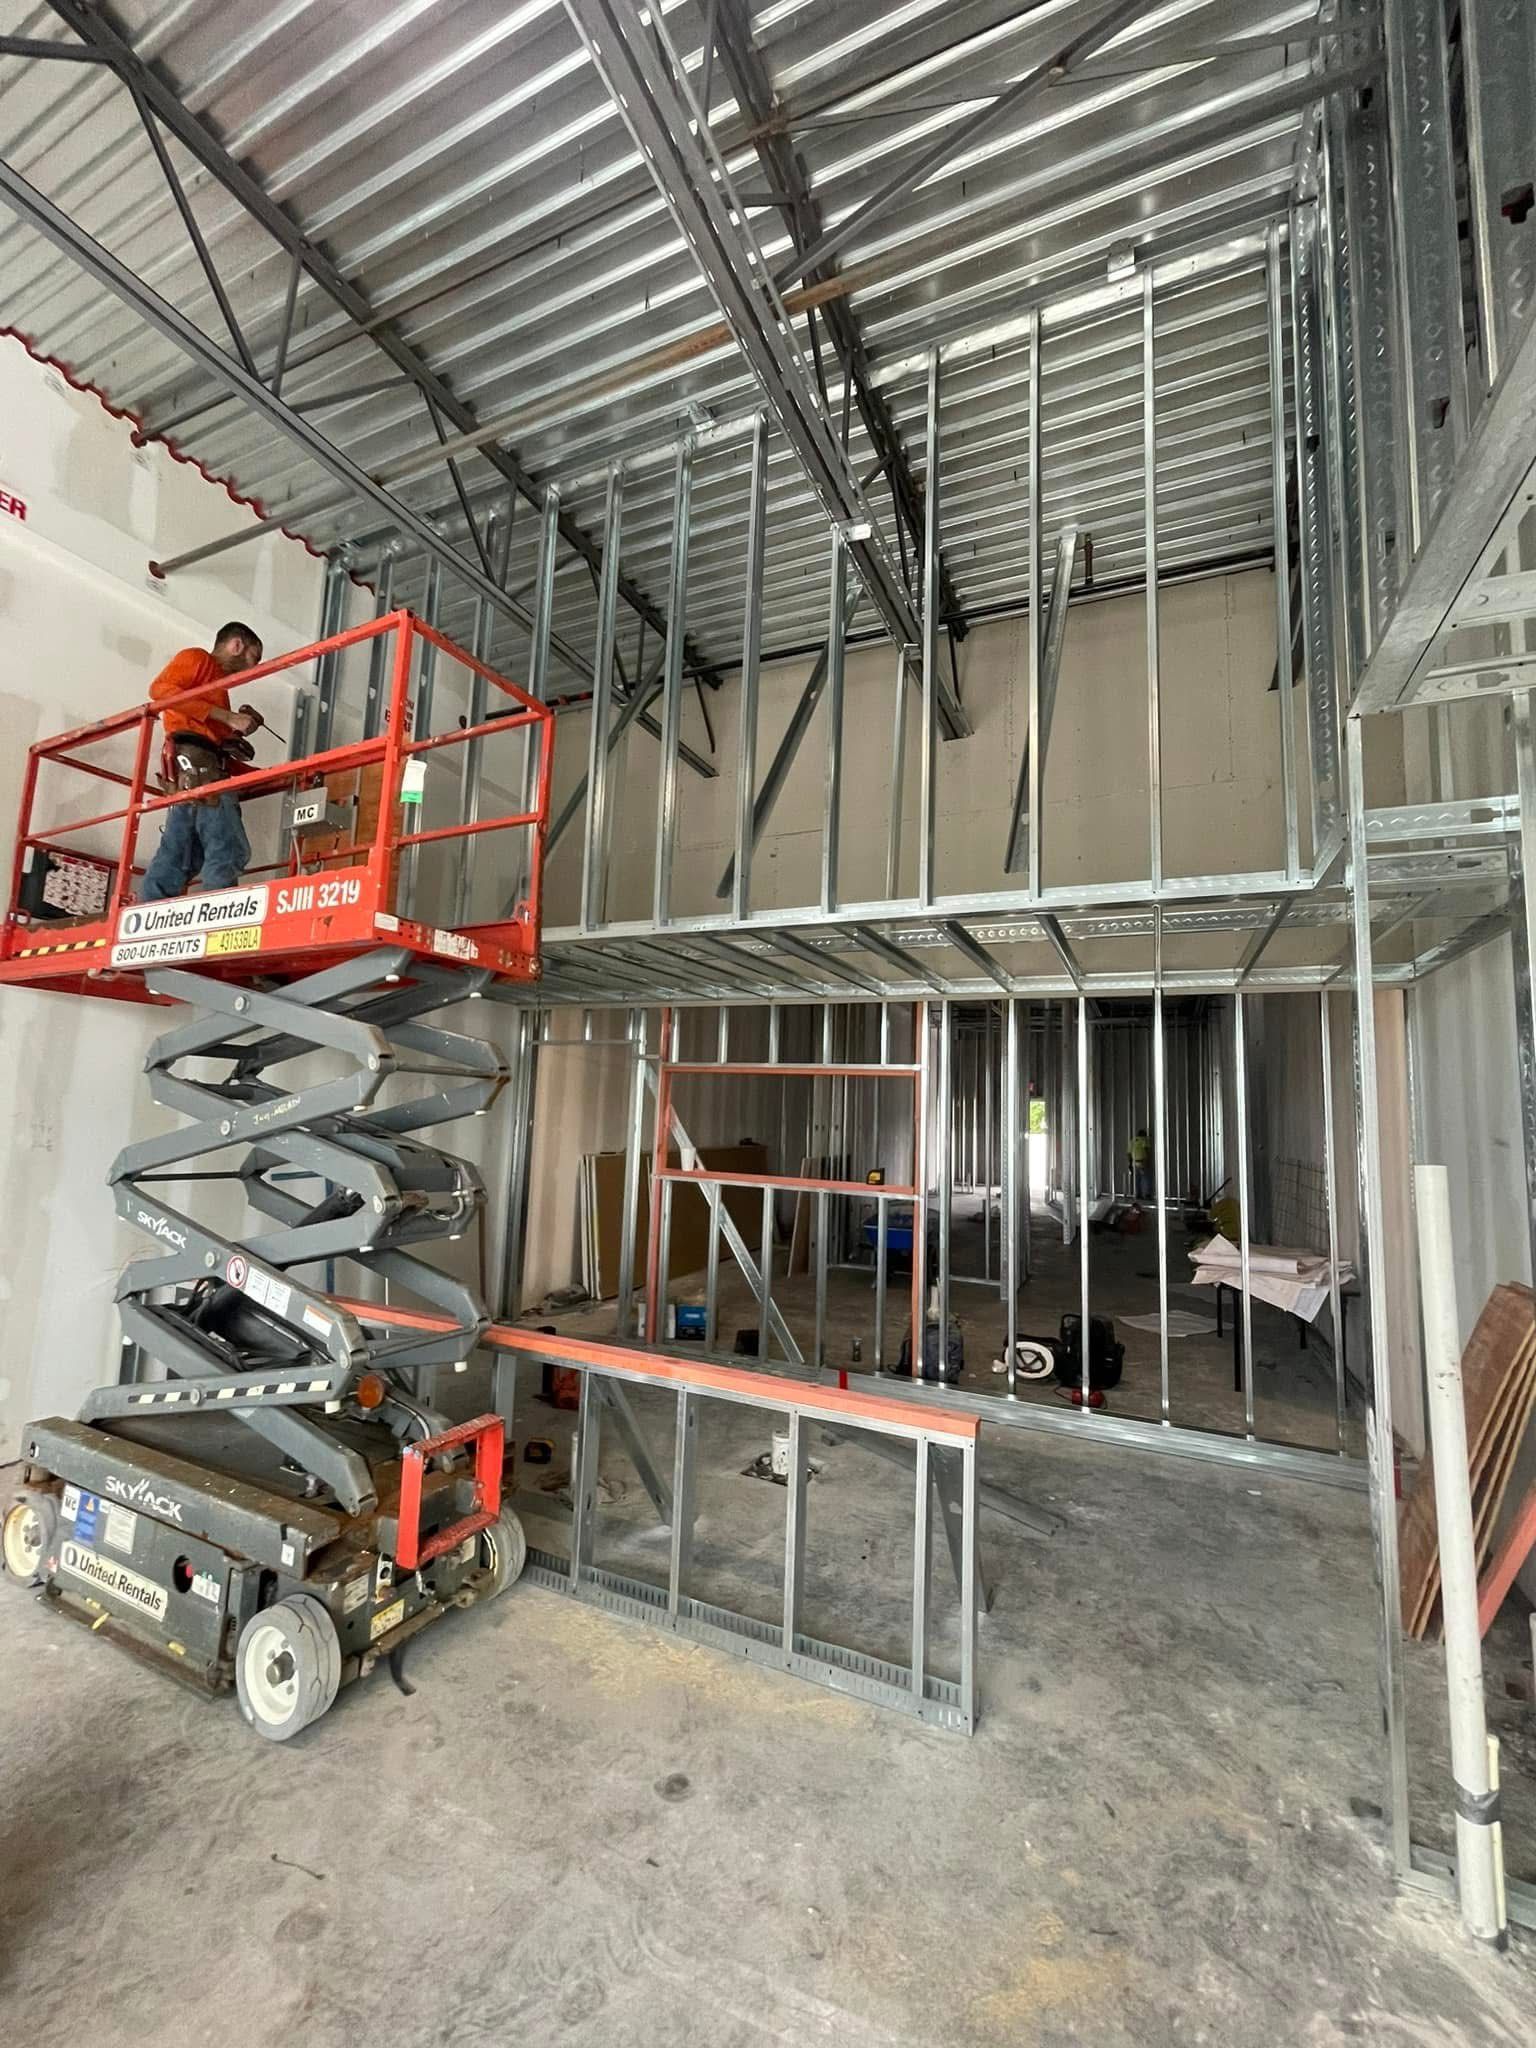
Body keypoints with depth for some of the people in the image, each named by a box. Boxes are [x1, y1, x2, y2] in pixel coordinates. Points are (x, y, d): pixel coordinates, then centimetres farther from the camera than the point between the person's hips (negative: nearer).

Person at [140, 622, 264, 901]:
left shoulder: (217, 684, 33)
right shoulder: (196, 657, 12)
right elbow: (160, 689, -7)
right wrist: (227, 717, -9)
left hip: (202, 768, 8)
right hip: (195, 762, -8)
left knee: (176, 859, 0)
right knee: (229, 850, -20)